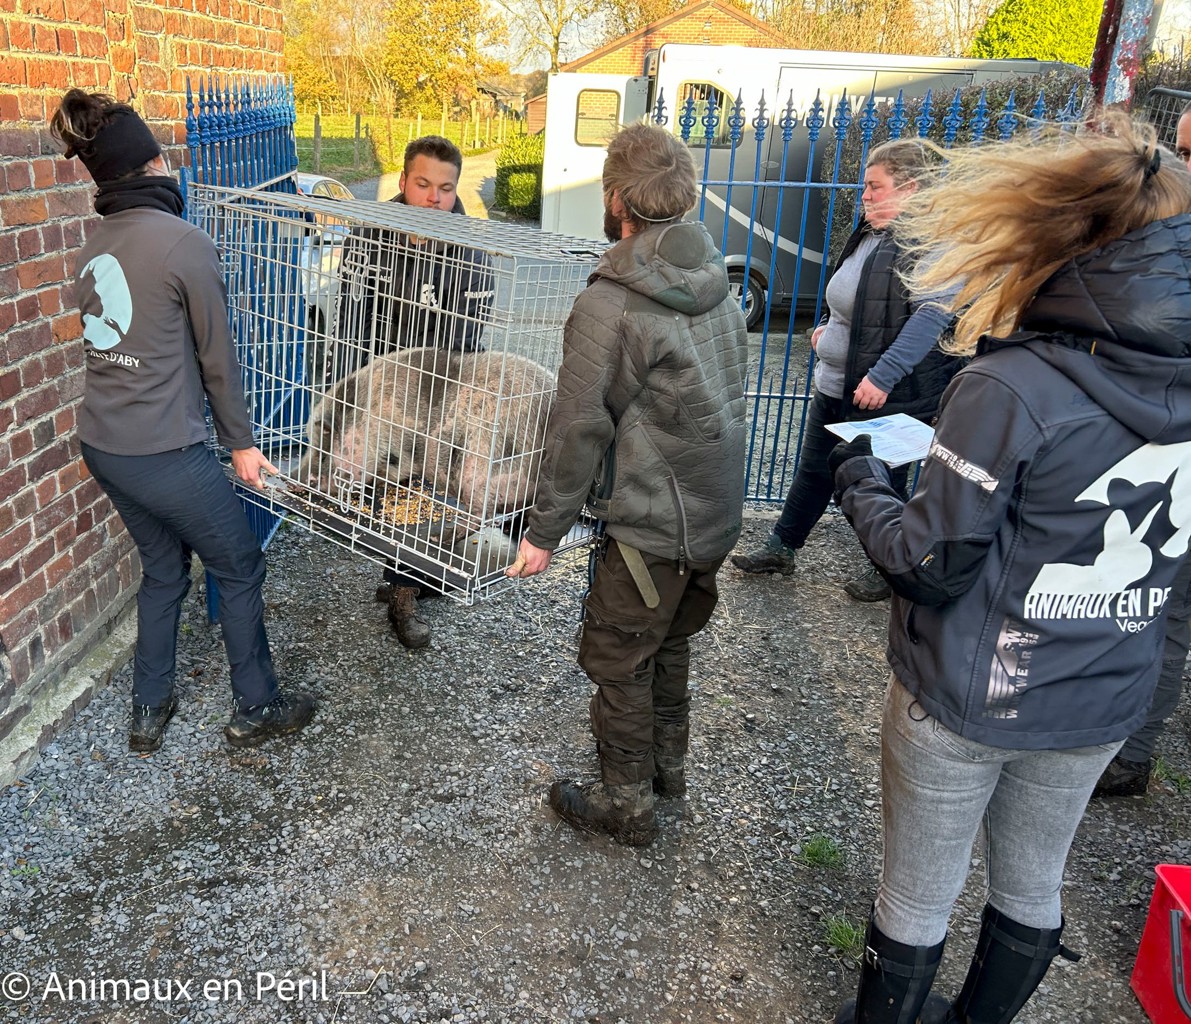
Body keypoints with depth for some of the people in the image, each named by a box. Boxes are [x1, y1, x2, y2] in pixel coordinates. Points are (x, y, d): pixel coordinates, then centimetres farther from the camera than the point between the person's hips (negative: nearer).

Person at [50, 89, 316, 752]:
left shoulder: (96, 244, 7)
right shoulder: (185, 243, -16)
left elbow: (115, 340, 14)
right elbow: (217, 356, -11)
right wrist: (241, 442, 0)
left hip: (101, 444, 8)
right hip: (164, 451, -8)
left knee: (163, 569, 23)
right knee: (240, 568, 11)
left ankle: (150, 711, 33)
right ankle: (257, 710, 23)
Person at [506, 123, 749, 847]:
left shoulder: (611, 305, -21)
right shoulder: (717, 283, 4)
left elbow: (579, 431, -18)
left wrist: (545, 531, -8)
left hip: (650, 527, -8)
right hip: (718, 515, 8)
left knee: (619, 660, 10)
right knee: (672, 643, 25)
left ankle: (627, 803, 27)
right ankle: (668, 764, 44)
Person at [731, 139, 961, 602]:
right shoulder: (871, 234, 11)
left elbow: (933, 313, -29)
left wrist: (882, 375, -33)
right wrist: (833, 328, 17)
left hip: (887, 397, -9)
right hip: (835, 387, 9)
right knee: (813, 471, 18)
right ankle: (780, 548, 34)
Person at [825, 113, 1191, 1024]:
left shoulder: (1010, 387, -24)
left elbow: (932, 563, -20)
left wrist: (860, 484, -3)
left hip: (969, 701, -6)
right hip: (1102, 706, 6)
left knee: (919, 897, 16)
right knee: (1032, 886, 26)